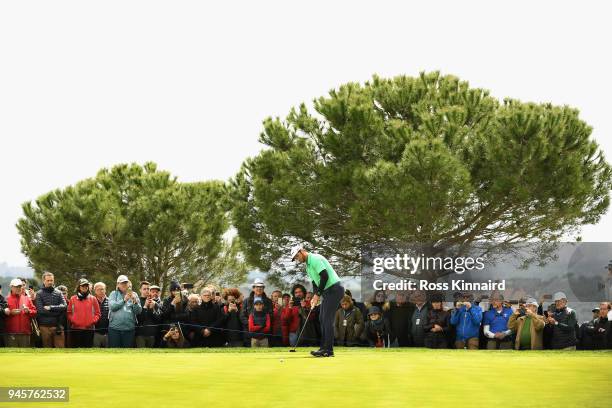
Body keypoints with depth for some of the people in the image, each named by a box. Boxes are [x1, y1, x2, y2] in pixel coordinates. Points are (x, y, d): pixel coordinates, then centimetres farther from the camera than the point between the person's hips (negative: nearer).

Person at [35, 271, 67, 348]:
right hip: (45, 326, -1)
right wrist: (57, 311, -7)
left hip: (58, 326, 1)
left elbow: (64, 306, -4)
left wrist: (50, 308, -11)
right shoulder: (39, 294, 2)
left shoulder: (58, 293, 9)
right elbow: (40, 310, -10)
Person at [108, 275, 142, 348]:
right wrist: (124, 300, -19)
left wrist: (135, 302, -17)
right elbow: (112, 307, -10)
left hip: (129, 328, 1)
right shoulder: (114, 294, 7)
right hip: (115, 328, -1)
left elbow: (139, 311, 2)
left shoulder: (134, 294, 10)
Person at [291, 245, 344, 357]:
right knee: (322, 319, 11)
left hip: (334, 289, -10)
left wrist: (318, 294, -16)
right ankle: (324, 348, 13)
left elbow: (325, 276, -22)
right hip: (327, 291, 10)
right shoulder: (308, 265, 18)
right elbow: (315, 282, 20)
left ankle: (328, 350, -12)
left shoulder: (315, 259, -14)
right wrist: (315, 296, 4)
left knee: (327, 319, -12)